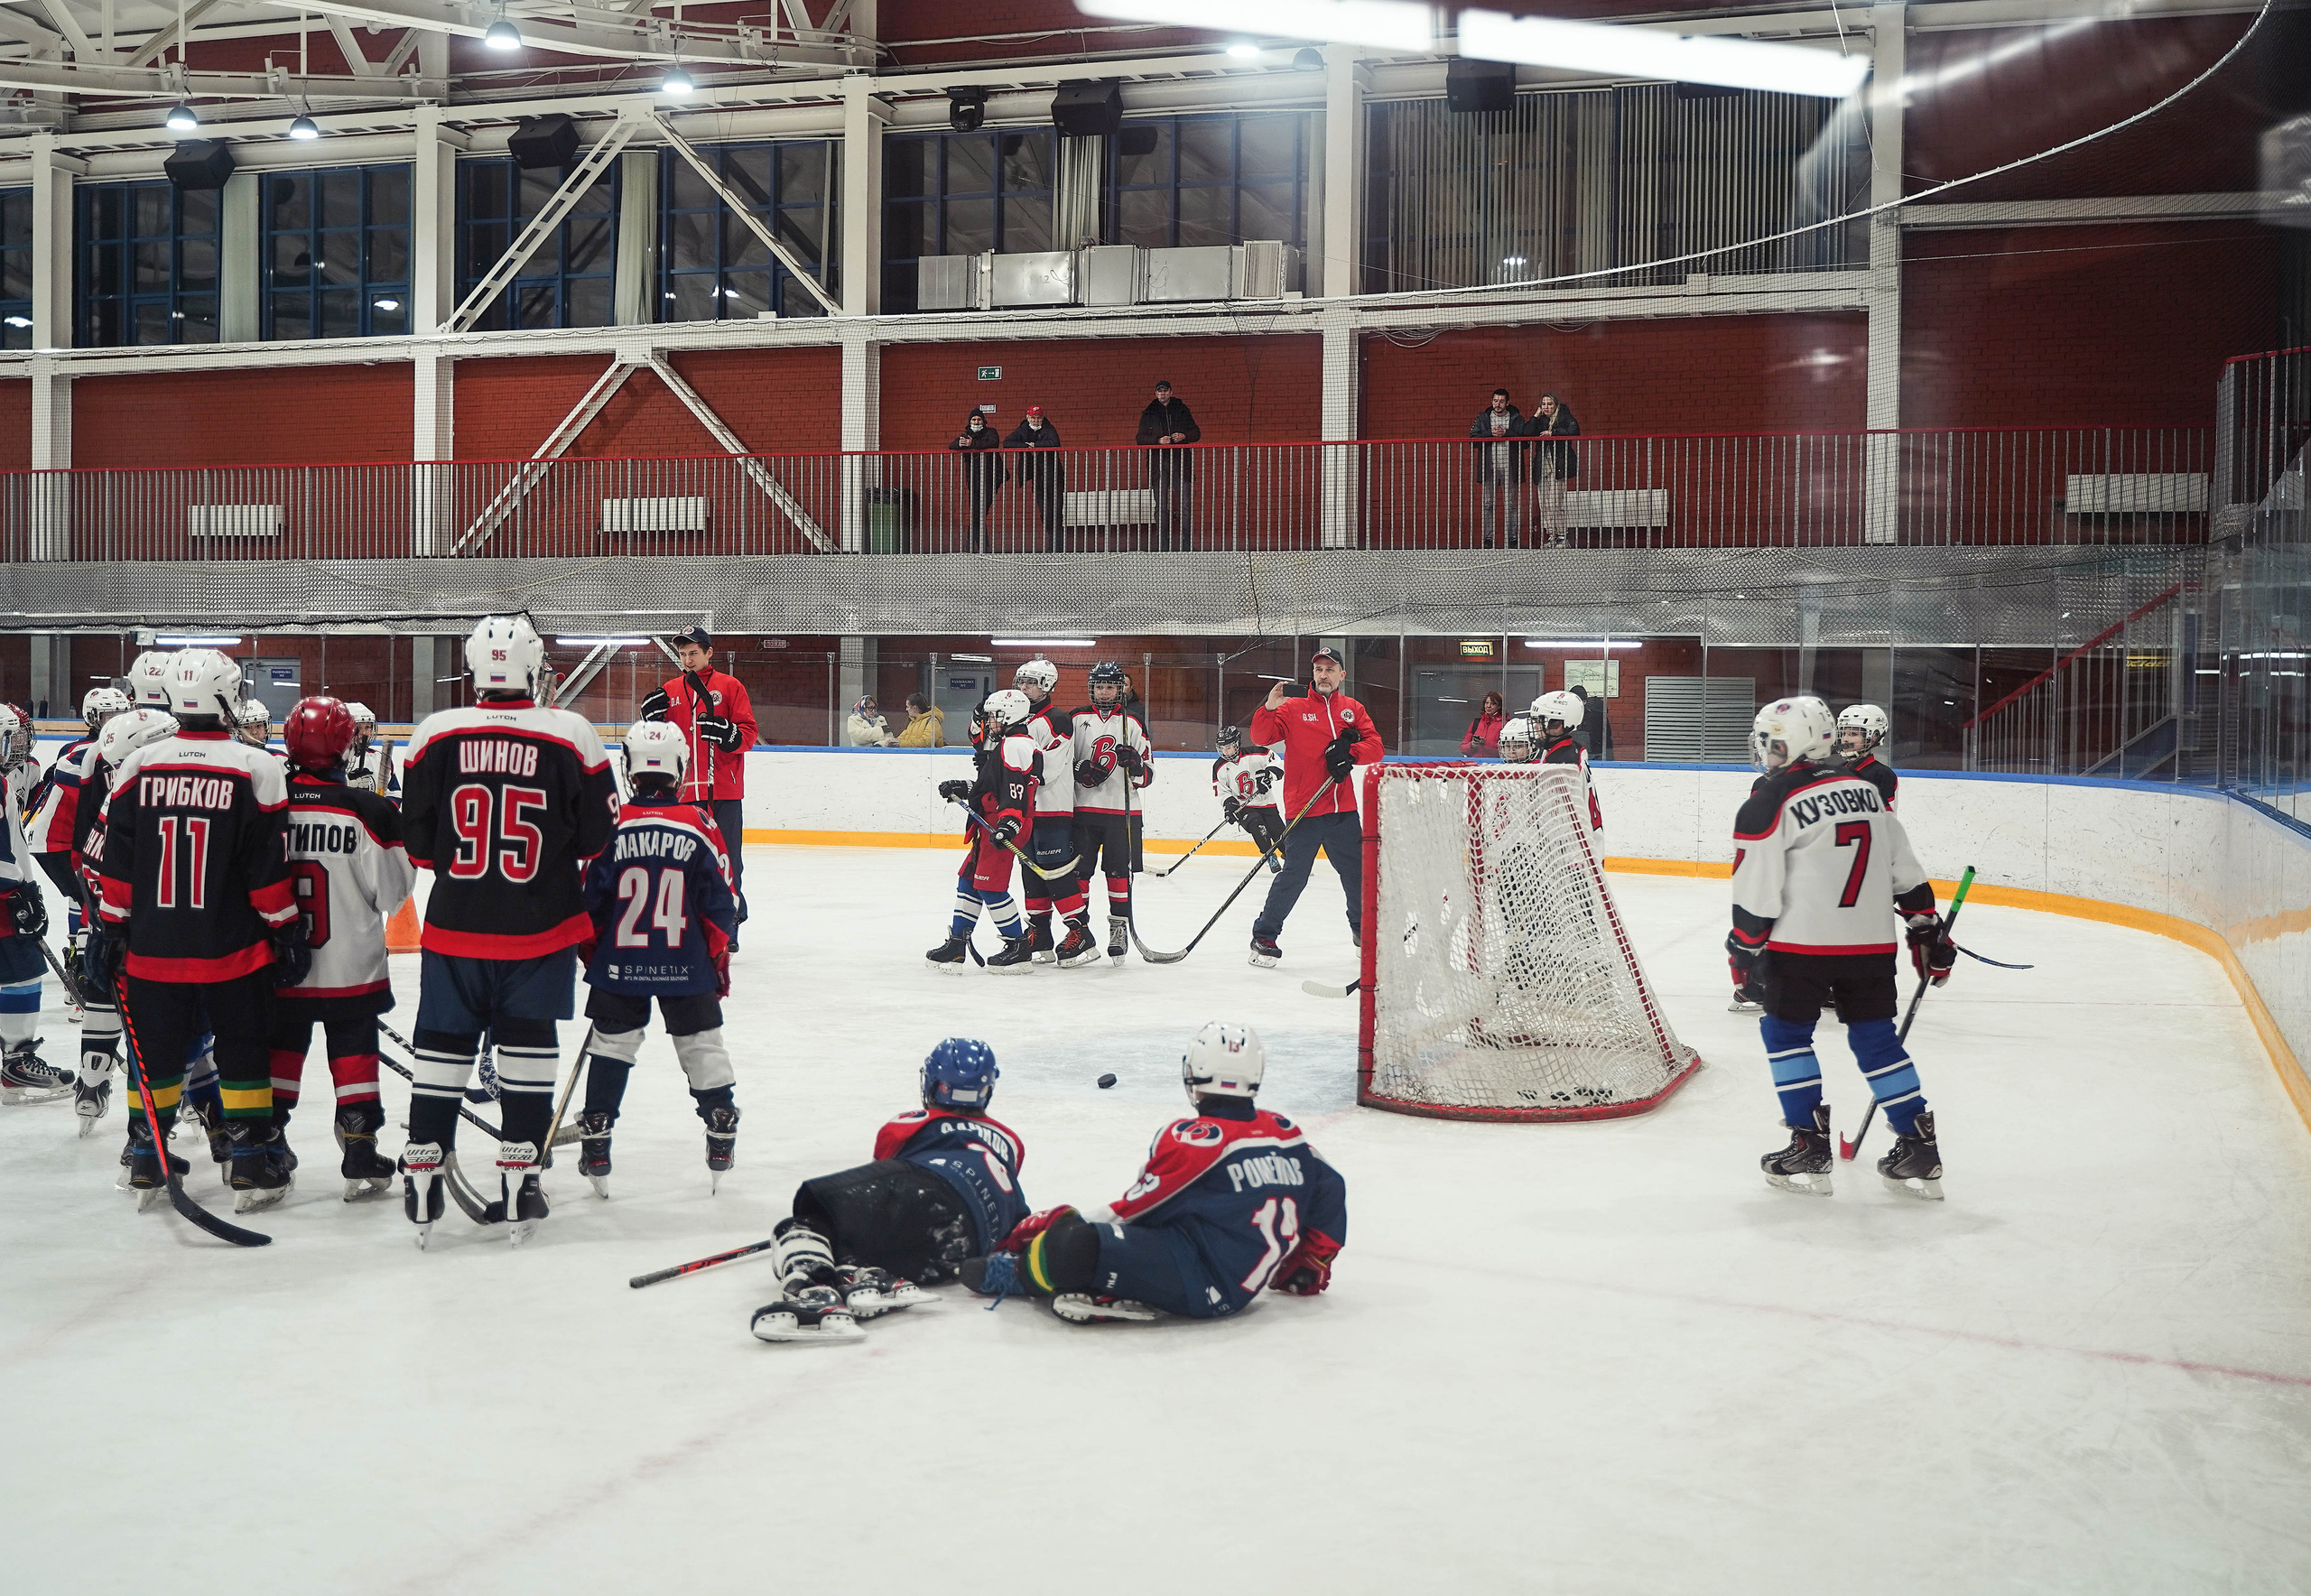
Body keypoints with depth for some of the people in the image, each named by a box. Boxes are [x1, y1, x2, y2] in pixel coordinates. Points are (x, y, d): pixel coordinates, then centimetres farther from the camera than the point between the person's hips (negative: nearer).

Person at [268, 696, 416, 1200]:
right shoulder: (370, 810, -14)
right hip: (349, 967, -3)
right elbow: (392, 891, -6)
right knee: (353, 1051, 7)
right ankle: (360, 1159, 9)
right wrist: (398, 831, 9)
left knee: (280, 1048, 15)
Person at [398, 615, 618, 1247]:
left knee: (442, 1050, 11)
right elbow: (598, 839, -2)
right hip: (541, 932, -1)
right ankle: (517, 1186, 11)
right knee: (527, 1052, 8)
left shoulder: (434, 734, -5)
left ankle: (422, 1175, 16)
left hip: (453, 928, 1)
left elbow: (418, 844, 2)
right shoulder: (573, 735, -9)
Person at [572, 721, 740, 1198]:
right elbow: (720, 907, -2)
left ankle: (595, 1146, 12)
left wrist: (591, 957, 14)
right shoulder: (700, 829, -6)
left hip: (618, 966, 0)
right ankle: (722, 1136, 19)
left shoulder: (610, 827, -7)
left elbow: (588, 903, -2)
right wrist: (719, 962, 11)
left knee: (611, 1049, 11)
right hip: (686, 967, 0)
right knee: (702, 1046, 13)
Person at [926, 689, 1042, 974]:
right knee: (968, 879, 12)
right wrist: (961, 789, 21)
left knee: (989, 885, -11)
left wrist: (1009, 823, -34)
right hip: (991, 824, 11)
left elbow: (1016, 786, -26)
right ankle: (956, 945, 15)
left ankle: (1020, 948, -5)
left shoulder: (1016, 745, -14)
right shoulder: (1002, 743, 21)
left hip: (1005, 825, -11)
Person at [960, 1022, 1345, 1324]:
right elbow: (1329, 1191, 19)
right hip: (1241, 1287, 9)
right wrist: (1309, 1268, 34)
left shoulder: (1192, 1139, -13)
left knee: (1074, 1243, -15)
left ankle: (1008, 1273, 11)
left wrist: (1039, 1226, 3)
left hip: (1202, 1284, -9)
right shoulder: (1286, 1133, 8)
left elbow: (1136, 1208, -8)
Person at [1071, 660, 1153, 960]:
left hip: (1123, 811, -1)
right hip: (1083, 808, 1)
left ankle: (1119, 927, 11)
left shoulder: (1133, 722, 6)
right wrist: (1079, 770, -8)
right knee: (1078, 870, 1)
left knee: (1119, 871, 0)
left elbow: (1148, 773, 5)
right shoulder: (1077, 719, 9)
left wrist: (1136, 765, -18)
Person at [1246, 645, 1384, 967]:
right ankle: (1264, 937, 1)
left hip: (1343, 810, 4)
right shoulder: (1293, 708, 2)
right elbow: (1262, 737, -7)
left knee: (1358, 872, 12)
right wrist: (1269, 709, -24)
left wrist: (1350, 752, -13)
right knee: (1293, 876, -9)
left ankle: (1364, 929, 34)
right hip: (1303, 810, -4)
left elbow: (1375, 747, 6)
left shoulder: (1353, 710, 12)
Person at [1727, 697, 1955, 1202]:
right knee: (1876, 1039, 13)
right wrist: (1928, 931, 18)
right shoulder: (1866, 790, 11)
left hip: (1801, 943, -5)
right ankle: (1919, 1150, 12)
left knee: (1786, 1032, 10)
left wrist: (1745, 953, 1)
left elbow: (1755, 894, -8)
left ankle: (1810, 1149, 7)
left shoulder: (1768, 804, -8)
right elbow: (1906, 872, 13)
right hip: (1872, 944, 5)